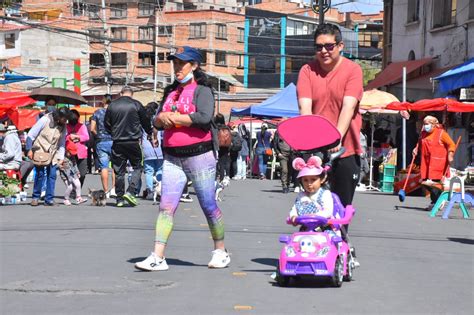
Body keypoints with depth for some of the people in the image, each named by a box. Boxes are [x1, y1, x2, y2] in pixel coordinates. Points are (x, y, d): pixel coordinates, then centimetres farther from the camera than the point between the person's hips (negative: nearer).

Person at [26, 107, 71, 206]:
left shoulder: (63, 127, 4)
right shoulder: (45, 120, -12)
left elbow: (62, 144, 12)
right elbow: (31, 135, -9)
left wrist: (60, 158, 3)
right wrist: (29, 150, -9)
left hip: (52, 154, 5)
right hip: (40, 151, -5)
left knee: (52, 175, -2)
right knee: (40, 174, -9)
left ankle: (49, 199, 4)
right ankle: (35, 197, 4)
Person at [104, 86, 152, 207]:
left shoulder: (112, 105, 4)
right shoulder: (136, 104, -3)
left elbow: (106, 124, 11)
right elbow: (146, 122, 7)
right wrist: (150, 133, 26)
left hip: (117, 142, 2)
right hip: (133, 141, -2)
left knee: (119, 170, 8)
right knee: (137, 167, 10)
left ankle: (119, 198, 9)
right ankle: (130, 192, -8)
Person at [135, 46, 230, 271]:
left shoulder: (202, 90, -3)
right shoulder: (171, 91, 18)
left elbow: (204, 117, -21)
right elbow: (157, 122, 19)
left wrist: (173, 117, -13)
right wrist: (161, 118, -6)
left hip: (199, 154, -6)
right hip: (172, 157, 6)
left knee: (209, 206, 3)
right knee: (166, 206, -5)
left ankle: (221, 252, 18)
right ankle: (158, 257, -9)